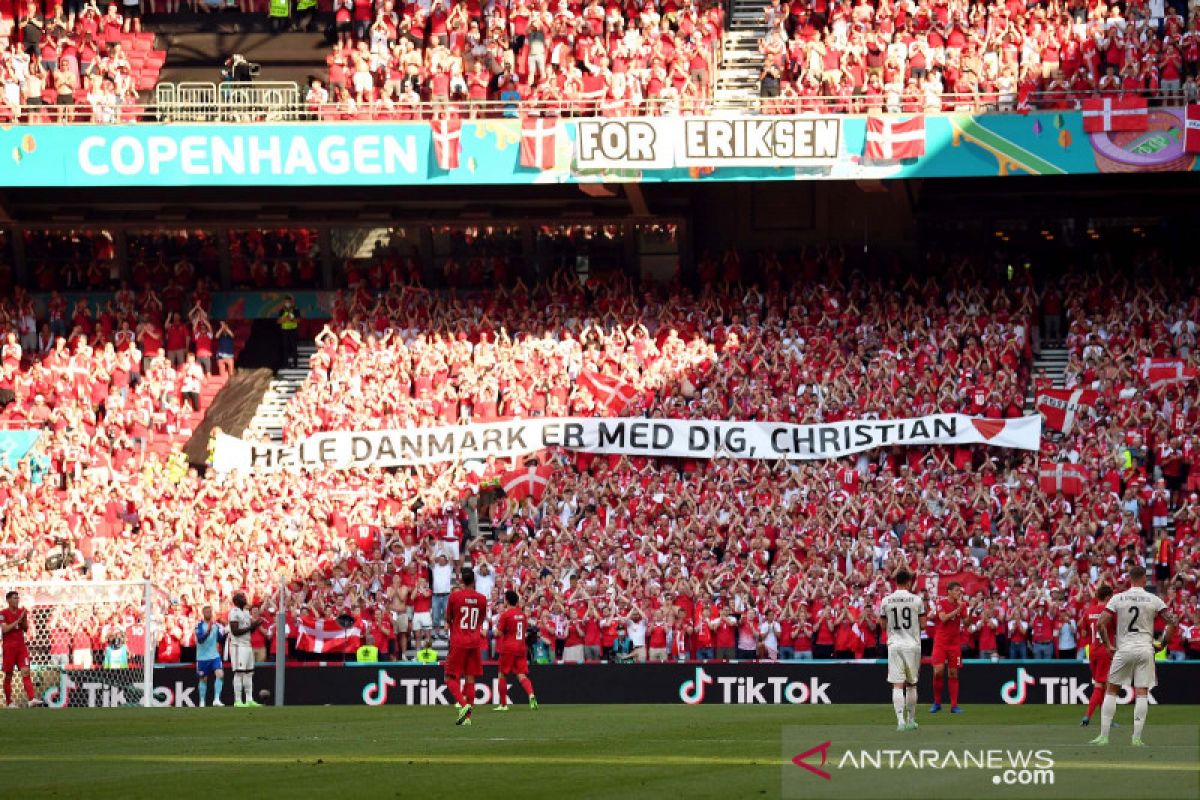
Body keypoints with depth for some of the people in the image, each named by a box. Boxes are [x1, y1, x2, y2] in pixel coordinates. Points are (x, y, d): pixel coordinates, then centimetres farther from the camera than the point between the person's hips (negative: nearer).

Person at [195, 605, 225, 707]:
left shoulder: (216, 625, 4)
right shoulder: (199, 625, -7)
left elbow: (220, 639, 8)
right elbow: (200, 639, -19)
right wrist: (208, 631, -32)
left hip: (215, 656, 2)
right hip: (202, 657, -2)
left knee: (220, 675, -17)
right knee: (203, 679, 8)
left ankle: (216, 700, -19)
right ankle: (202, 702, 21)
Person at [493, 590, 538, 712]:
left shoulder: (505, 615, -10)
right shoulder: (522, 614, 9)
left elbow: (499, 632, -11)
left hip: (508, 648, -5)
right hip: (521, 647, 5)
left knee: (503, 676, 9)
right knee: (522, 675, -1)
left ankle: (503, 704, 12)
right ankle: (531, 695, -28)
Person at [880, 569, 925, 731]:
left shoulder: (886, 601, -1)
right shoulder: (917, 600, -4)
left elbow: (883, 625, 8)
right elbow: (923, 625, 0)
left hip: (894, 645, 0)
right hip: (912, 645, 0)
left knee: (897, 685, -4)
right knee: (912, 684, 13)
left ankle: (900, 719, -18)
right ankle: (911, 720, 20)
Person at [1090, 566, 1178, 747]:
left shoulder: (1118, 599, 0)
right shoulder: (1154, 600, 0)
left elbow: (1101, 623, -6)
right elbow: (1172, 622, -3)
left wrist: (1108, 646, 4)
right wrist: (1163, 644, 8)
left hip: (1123, 650, 0)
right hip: (1145, 650, 0)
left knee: (1111, 691, 10)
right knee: (1142, 693, 2)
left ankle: (1104, 736, 5)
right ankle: (1137, 738, -3)